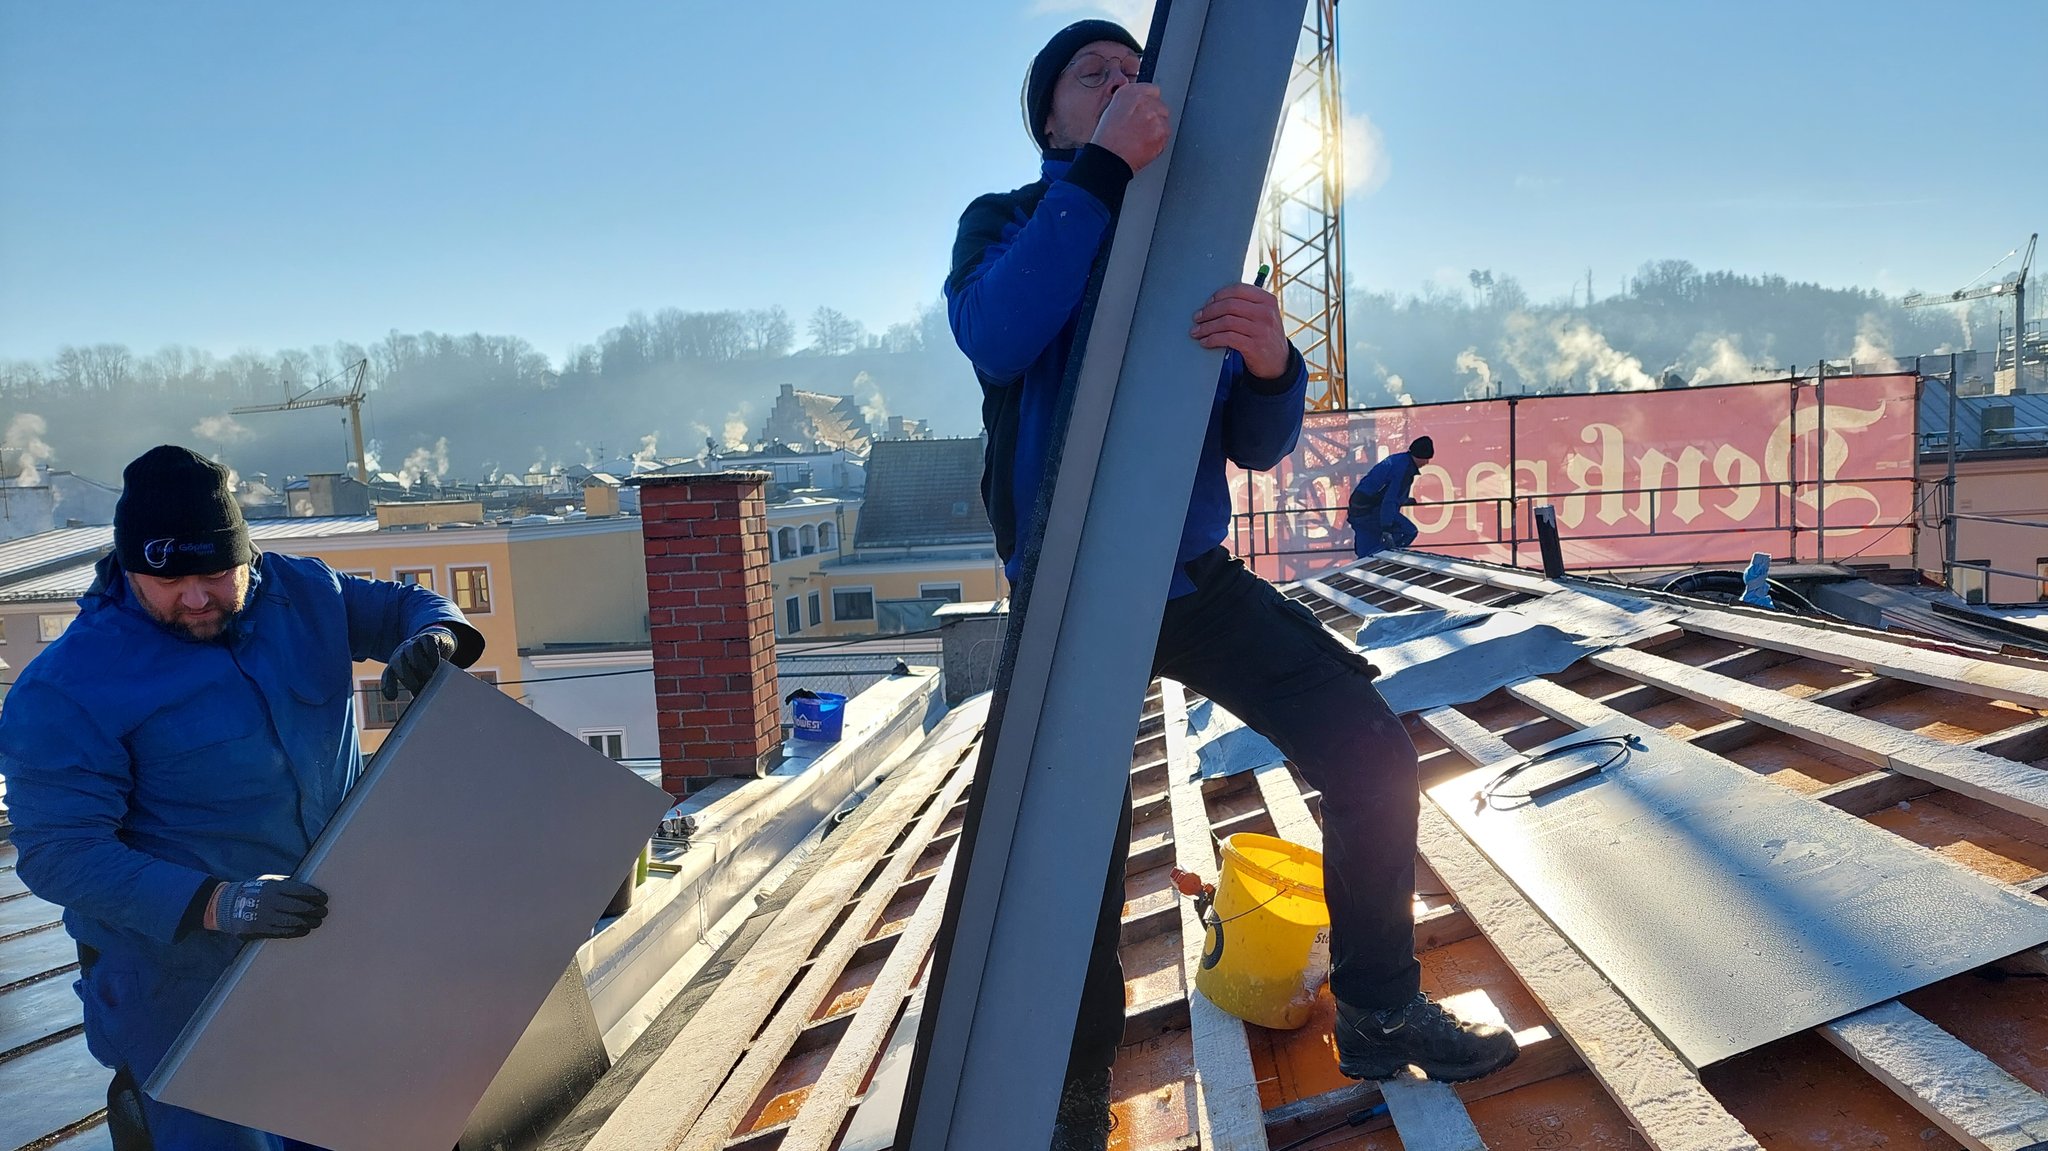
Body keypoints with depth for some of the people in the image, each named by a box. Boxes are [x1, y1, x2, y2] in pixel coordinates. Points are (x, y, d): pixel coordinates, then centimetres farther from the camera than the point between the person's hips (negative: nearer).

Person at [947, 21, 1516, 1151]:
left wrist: (1270, 363, -21)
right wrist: (1103, 167, -28)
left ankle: (1377, 1014, 16)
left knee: (1370, 752, -4)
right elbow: (994, 337, -25)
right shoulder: (1008, 223, 0)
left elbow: (1257, 445, 2)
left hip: (1196, 580, 4)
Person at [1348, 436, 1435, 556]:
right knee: (1409, 532, -13)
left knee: (1365, 557, 9)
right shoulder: (1404, 467, -15)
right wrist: (1386, 529, -31)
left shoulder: (1398, 459, 16)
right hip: (1371, 512, -10)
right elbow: (1390, 500, -25)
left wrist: (1403, 500, 54)